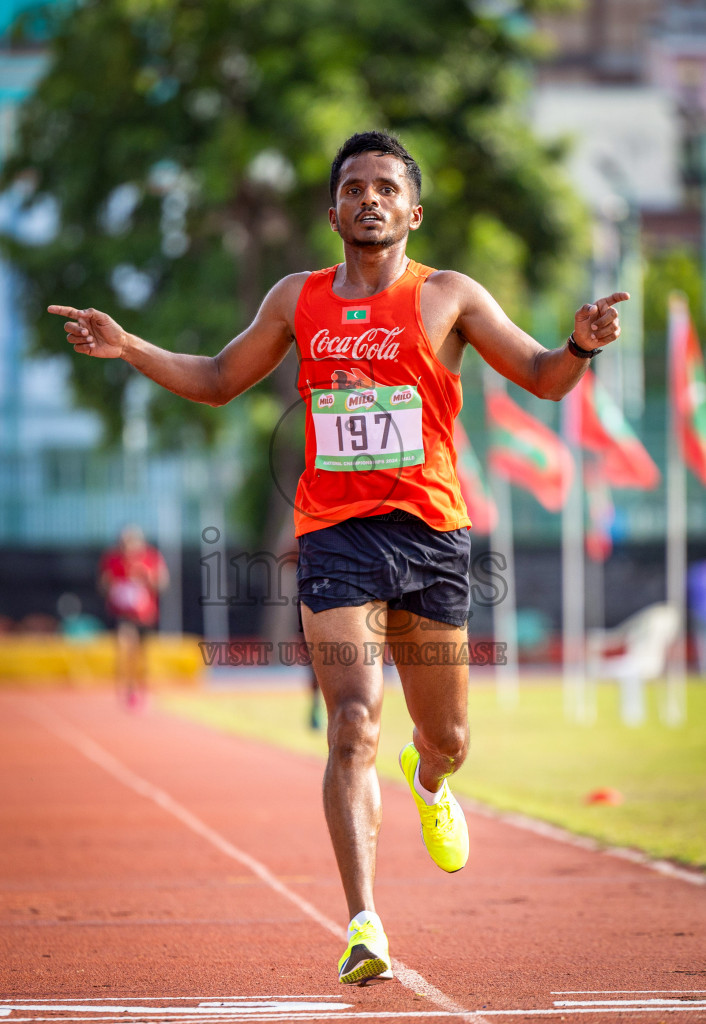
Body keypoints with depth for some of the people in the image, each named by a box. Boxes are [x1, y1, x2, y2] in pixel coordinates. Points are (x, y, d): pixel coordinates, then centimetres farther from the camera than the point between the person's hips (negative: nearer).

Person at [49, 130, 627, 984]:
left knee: (446, 737, 11)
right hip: (335, 534, 0)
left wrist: (580, 345, -17)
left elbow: (541, 378, 4)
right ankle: (363, 925, -18)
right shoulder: (298, 299, 11)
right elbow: (218, 380, 23)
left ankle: (428, 782, 51)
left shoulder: (448, 297, 4)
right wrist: (127, 348, 11)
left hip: (431, 533, 0)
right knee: (355, 728, -16)